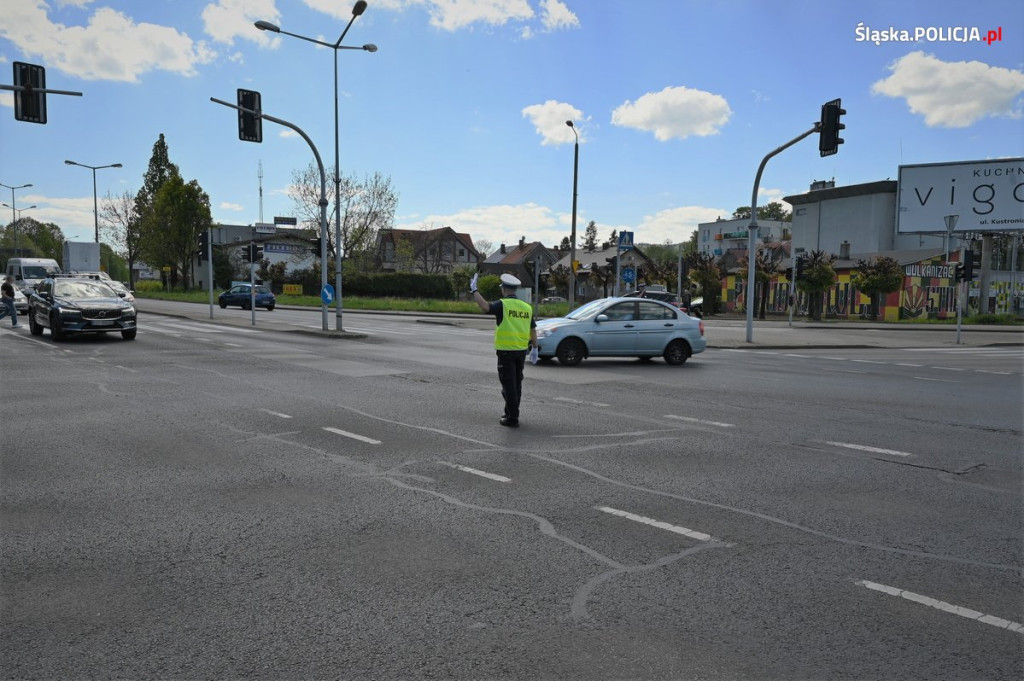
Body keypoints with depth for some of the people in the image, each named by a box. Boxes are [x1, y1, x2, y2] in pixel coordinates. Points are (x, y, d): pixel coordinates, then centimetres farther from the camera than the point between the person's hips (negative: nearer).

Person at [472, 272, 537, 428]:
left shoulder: (503, 304, -10)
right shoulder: (527, 307, 9)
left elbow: (486, 307, -29)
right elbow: (533, 331, 11)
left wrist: (474, 290, -20)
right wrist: (534, 346, 21)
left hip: (506, 351, -6)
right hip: (521, 351, 6)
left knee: (509, 385, -1)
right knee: (516, 384, 18)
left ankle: (512, 418, -1)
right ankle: (511, 412, 30)